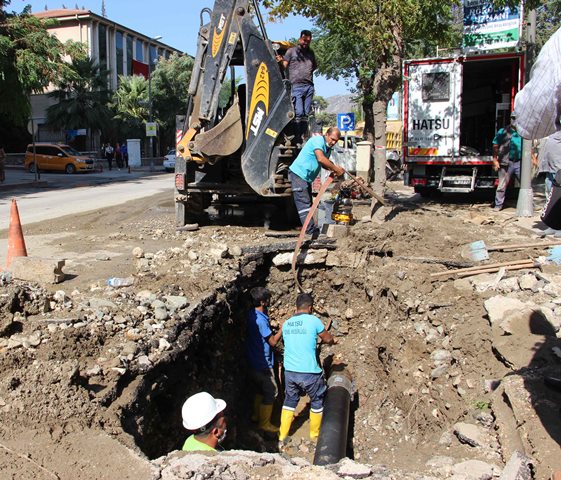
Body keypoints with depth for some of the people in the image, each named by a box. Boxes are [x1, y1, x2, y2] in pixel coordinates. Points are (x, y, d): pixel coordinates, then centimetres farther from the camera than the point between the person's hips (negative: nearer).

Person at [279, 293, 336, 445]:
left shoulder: (286, 324, 5)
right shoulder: (313, 320, -9)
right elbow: (328, 340, 2)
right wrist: (331, 341, 26)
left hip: (289, 371, 5)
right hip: (309, 372, -4)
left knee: (289, 402, 20)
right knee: (317, 401, 17)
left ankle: (282, 437, 23)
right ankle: (315, 435, 31)